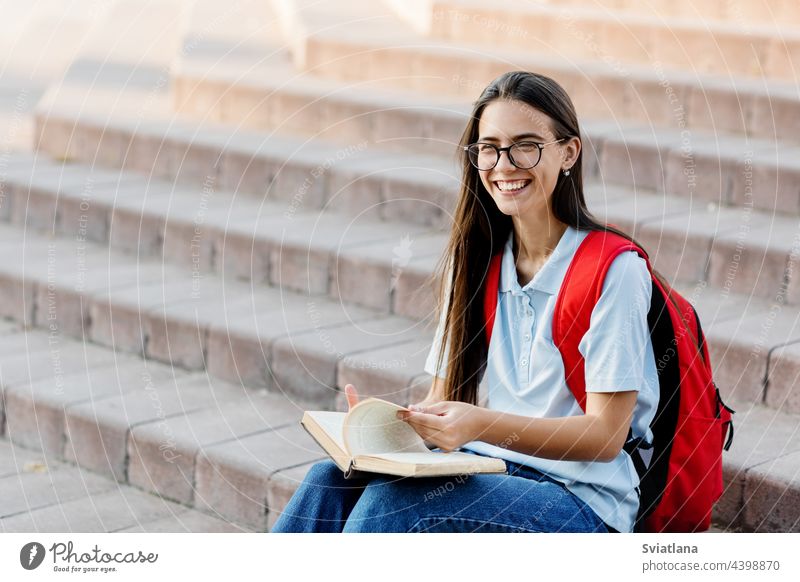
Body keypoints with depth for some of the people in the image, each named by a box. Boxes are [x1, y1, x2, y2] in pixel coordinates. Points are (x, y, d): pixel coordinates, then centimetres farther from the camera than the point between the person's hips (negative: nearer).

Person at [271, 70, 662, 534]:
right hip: (486, 472, 6)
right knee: (331, 479, -22)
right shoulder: (475, 261, 10)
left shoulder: (613, 269, -10)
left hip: (581, 500, -5)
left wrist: (482, 424, -28)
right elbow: (445, 398, 11)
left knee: (392, 499, -30)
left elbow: (605, 435, -14)